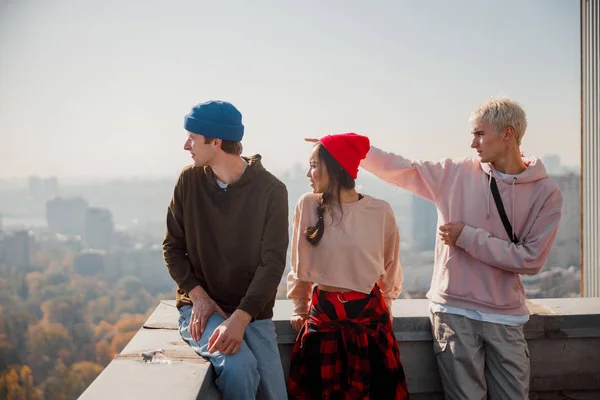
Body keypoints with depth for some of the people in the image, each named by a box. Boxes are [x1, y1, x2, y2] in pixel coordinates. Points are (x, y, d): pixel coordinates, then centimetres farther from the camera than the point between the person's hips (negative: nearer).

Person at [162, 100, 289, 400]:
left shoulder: (271, 190, -8)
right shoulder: (189, 181, -1)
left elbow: (272, 263, -13)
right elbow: (173, 247, 3)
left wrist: (240, 318, -26)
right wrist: (198, 296, -13)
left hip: (252, 313, 1)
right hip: (199, 306, 0)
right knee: (239, 367, -27)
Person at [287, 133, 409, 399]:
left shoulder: (380, 211, -7)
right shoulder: (307, 205, -5)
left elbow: (390, 268, 9)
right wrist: (299, 309, 15)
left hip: (369, 314, -1)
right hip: (322, 313, 1)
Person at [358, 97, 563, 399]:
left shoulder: (546, 192, -5)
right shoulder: (454, 174, 0)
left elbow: (530, 259, -10)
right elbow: (399, 169, 5)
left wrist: (467, 237, -12)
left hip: (505, 318, 0)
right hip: (453, 313, 0)